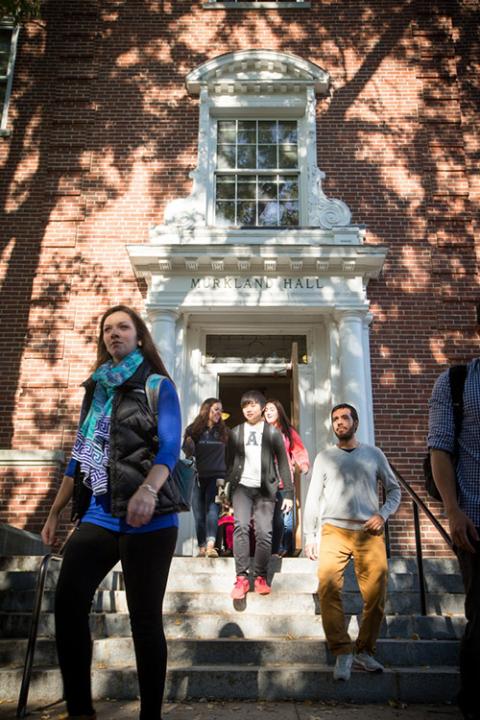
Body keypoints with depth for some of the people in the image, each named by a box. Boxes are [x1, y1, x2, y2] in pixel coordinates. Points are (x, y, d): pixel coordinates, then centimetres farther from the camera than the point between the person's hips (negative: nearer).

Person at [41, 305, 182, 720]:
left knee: (144, 618, 2)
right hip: (98, 514, 5)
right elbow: (80, 453, 19)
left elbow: (170, 445, -13)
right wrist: (56, 511, 16)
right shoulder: (96, 389, 16)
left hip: (148, 518, -5)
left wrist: (148, 489, -32)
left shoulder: (158, 386, 0)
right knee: (68, 605, -5)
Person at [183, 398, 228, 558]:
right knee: (199, 514, 3)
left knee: (212, 510, -13)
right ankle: (202, 547, 10)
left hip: (216, 476, 0)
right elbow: (187, 453, 2)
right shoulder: (193, 429, 2)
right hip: (197, 477, 0)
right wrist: (188, 444, -18)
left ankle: (210, 546, -22)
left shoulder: (223, 431, 8)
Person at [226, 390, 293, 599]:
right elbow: (229, 462, 10)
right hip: (241, 487, 1)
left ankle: (260, 577, 10)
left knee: (264, 532, -4)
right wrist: (225, 490, 4)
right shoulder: (235, 433, 11)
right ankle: (241, 577, -10)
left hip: (265, 489, 0)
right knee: (241, 527, -15)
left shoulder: (272, 432, 7)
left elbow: (283, 463, 5)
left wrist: (288, 492, 0)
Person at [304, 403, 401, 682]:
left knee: (377, 595, -2)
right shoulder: (325, 457, 11)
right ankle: (343, 652, -7)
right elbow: (313, 498, 10)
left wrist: (383, 515, -3)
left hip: (370, 533, 1)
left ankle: (364, 651, 17)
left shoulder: (374, 454, 11)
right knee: (328, 589, -17)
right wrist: (309, 536, 4)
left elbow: (395, 489, 15)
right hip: (334, 531, 0)